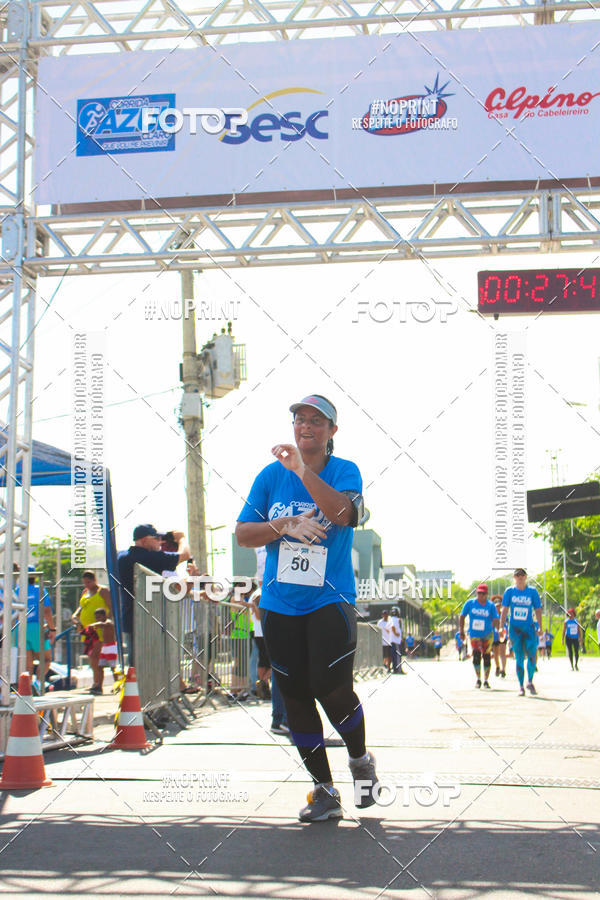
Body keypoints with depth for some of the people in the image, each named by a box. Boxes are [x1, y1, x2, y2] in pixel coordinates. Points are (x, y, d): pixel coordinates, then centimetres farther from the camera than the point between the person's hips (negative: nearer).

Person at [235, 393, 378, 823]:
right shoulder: (271, 475, 7)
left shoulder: (344, 471, -1)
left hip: (331, 600, -3)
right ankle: (324, 790, 15)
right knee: (296, 695, 3)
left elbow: (344, 513, -23)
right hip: (280, 605, 4)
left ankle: (361, 760, 17)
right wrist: (284, 526, -11)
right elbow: (242, 533, 6)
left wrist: (303, 469, -30)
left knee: (331, 687, -14)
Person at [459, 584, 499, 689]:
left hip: (487, 634, 0)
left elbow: (496, 619, -9)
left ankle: (486, 680, 18)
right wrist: (461, 631, 2)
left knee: (486, 657, 1)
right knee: (476, 654, -17)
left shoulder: (491, 605, -3)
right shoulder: (470, 603, -1)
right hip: (474, 634, 0)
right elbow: (462, 616, 6)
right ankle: (478, 679, -2)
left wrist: (496, 625, -31)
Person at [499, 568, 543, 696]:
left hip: (529, 628, 0)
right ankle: (521, 686, 8)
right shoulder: (510, 591, 4)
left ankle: (530, 682, 13)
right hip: (514, 628, 0)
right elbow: (504, 610, 4)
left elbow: (538, 610, 6)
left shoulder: (532, 591, 4)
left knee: (531, 656, -9)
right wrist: (501, 627, -3)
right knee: (519, 658, -1)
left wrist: (540, 628, -1)